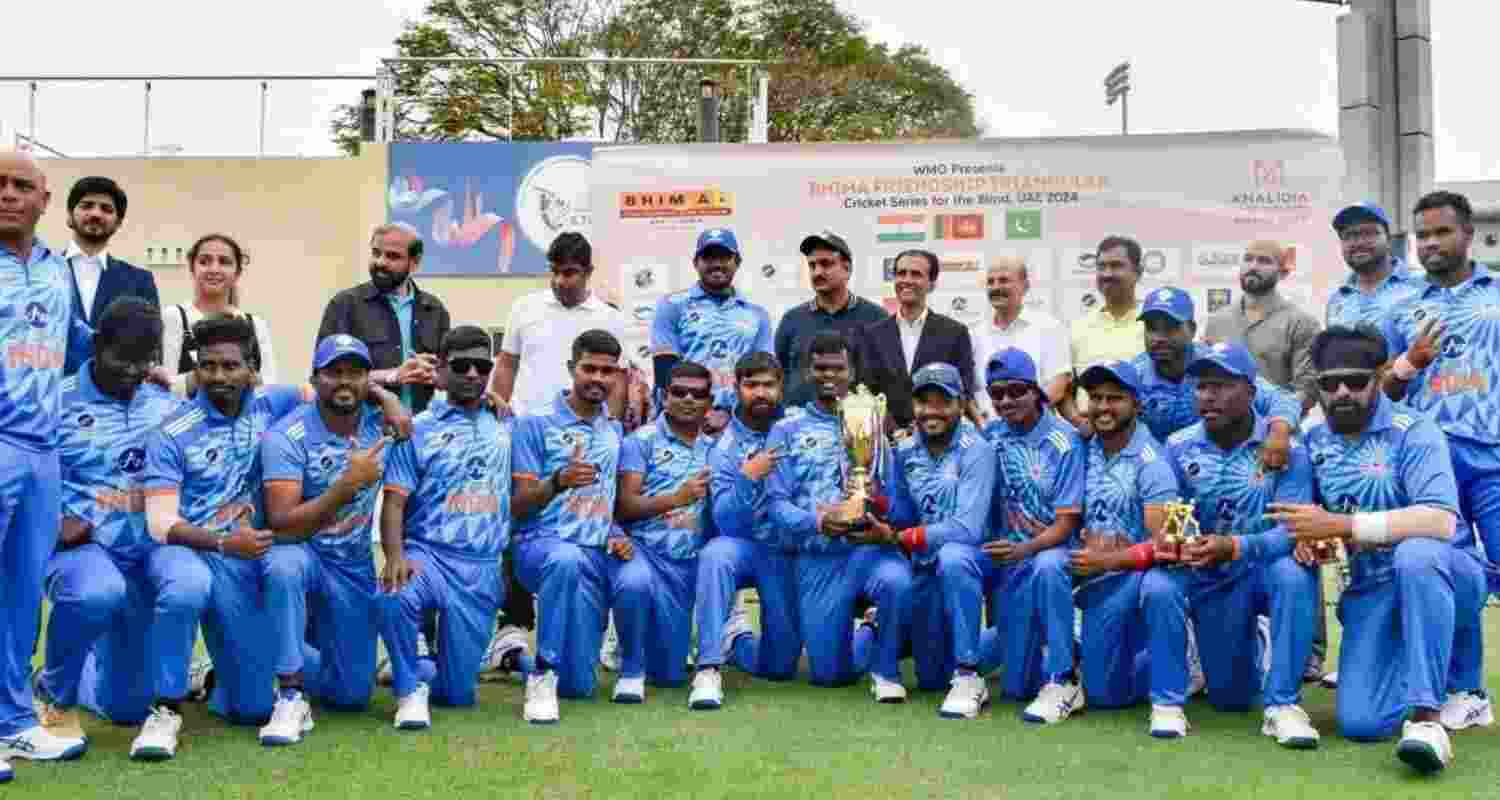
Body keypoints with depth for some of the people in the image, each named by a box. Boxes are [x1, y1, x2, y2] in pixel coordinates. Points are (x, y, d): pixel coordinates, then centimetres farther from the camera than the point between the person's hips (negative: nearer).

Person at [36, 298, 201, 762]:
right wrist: (56, 521, -19)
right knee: (98, 592, -37)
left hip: (151, 543, 2)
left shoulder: (168, 407, 12)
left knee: (190, 582, -32)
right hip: (82, 546, -2)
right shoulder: (59, 402, 2)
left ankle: (164, 708, -7)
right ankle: (55, 692, -2)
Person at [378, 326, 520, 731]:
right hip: (427, 554, -2)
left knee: (458, 692, 2)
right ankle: (410, 685, -8)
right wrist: (395, 557, -21)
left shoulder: (507, 427, 11)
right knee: (394, 597, -38)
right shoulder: (418, 430, 3)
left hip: (484, 568, 2)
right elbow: (394, 503, -5)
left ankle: (423, 671, 40)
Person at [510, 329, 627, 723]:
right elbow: (518, 507, -6)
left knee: (578, 685, 1)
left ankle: (534, 653, 35)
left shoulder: (616, 432, 13)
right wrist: (559, 480, -23)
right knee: (567, 558, -43)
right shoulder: (535, 424, -2)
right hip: (541, 544, -4)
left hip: (596, 556, 4)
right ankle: (541, 674, -27)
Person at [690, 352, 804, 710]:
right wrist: (748, 476, -30)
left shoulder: (800, 424, -3)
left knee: (779, 665, 0)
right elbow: (726, 522, -16)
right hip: (745, 545, -1)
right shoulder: (725, 446, -6)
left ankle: (730, 637, 33)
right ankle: (709, 667, -28)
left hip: (789, 553, 1)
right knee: (715, 554, -38)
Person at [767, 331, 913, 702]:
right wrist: (817, 521, -20)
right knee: (829, 673, -1)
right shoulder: (787, 430, 8)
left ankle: (885, 668, -7)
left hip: (871, 546, -1)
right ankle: (860, 637, 35)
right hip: (817, 558, 1)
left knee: (896, 582, -36)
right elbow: (777, 502, -2)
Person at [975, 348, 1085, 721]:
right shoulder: (990, 436, 1)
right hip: (1008, 558, 4)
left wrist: (1024, 549, -33)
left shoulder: (1065, 441, -13)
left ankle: (1063, 683, -27)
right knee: (1017, 685, 3)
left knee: (1046, 566, -42)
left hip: (1052, 549, -4)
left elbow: (1066, 523, -16)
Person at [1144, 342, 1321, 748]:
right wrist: (1169, 544, -33)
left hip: (1261, 569, -2)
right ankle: (1167, 700, -3)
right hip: (1204, 577, 2)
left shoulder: (1284, 448, -12)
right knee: (1157, 587, -26)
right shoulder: (1178, 448, -4)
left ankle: (1283, 704, -19)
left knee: (1294, 575, -33)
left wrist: (1235, 547, -40)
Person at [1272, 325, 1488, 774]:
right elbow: (1300, 517, 14)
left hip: (1446, 576, -5)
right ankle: (1453, 689, 19)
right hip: (1372, 590, 5)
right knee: (1360, 723, -13)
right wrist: (1307, 537, -11)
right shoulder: (1314, 442, 3)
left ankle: (1427, 714, -33)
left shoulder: (1413, 430, -15)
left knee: (1415, 553, -41)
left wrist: (1339, 525, -31)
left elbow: (1440, 522, -29)